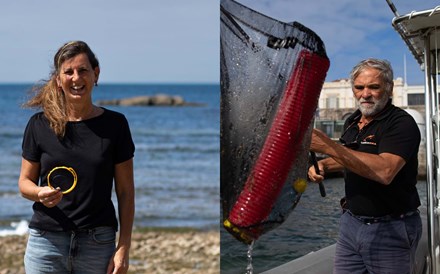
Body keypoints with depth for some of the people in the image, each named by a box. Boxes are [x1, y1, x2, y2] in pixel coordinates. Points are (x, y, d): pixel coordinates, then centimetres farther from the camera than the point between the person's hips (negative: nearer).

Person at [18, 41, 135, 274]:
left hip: (98, 245, 0)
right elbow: (24, 182, 9)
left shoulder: (114, 124, 1)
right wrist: (40, 193, -15)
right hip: (46, 242, 1)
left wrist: (124, 248, -4)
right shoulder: (40, 125, 3)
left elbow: (125, 192, 2)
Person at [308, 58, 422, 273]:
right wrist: (323, 165, 7)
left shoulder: (402, 123, -15)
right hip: (351, 222, 7)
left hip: (390, 230, -7)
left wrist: (329, 147, -34)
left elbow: (384, 171, -32)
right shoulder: (352, 122, 10)